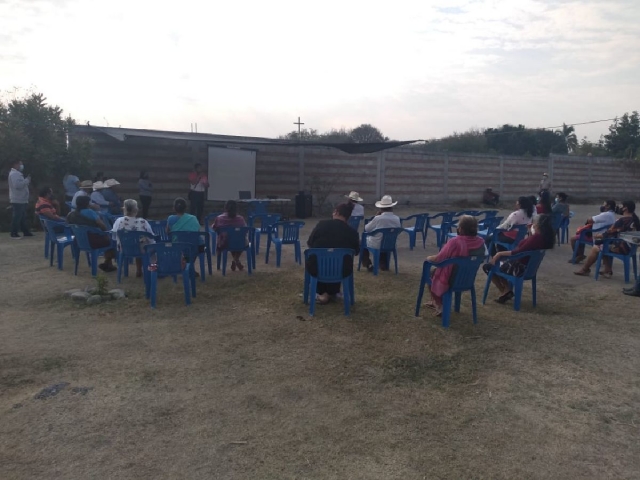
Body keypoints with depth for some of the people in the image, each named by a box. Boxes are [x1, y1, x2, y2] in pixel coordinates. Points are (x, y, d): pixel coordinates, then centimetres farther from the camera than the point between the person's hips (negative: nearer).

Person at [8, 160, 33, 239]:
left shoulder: (17, 173, 20)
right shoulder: (14, 174, -14)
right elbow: (18, 185, -27)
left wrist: (27, 181, 10)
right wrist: (27, 180, -18)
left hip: (21, 200, 11)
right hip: (17, 200, -11)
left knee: (23, 217, 14)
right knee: (16, 217, -8)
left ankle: (26, 232, 20)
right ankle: (14, 234, -5)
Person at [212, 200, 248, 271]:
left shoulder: (219, 218, -10)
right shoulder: (240, 219, -10)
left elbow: (213, 228, 7)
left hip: (224, 244, 1)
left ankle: (235, 260, 40)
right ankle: (236, 260, 36)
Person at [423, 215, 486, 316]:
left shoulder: (455, 242, -30)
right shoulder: (480, 241, -12)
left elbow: (438, 259, -21)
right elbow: (484, 255, 9)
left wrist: (429, 258, 3)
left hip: (451, 280, -6)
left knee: (431, 273, 24)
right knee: (436, 271, 31)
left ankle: (439, 306, 23)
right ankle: (435, 301, 43)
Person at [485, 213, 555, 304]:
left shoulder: (536, 238, -29)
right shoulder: (547, 237, -2)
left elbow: (518, 253, -29)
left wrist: (500, 254, -21)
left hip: (520, 268, -9)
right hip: (529, 266, 10)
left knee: (488, 267, 3)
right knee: (499, 262, 27)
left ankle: (504, 292, 9)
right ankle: (508, 290, 19)